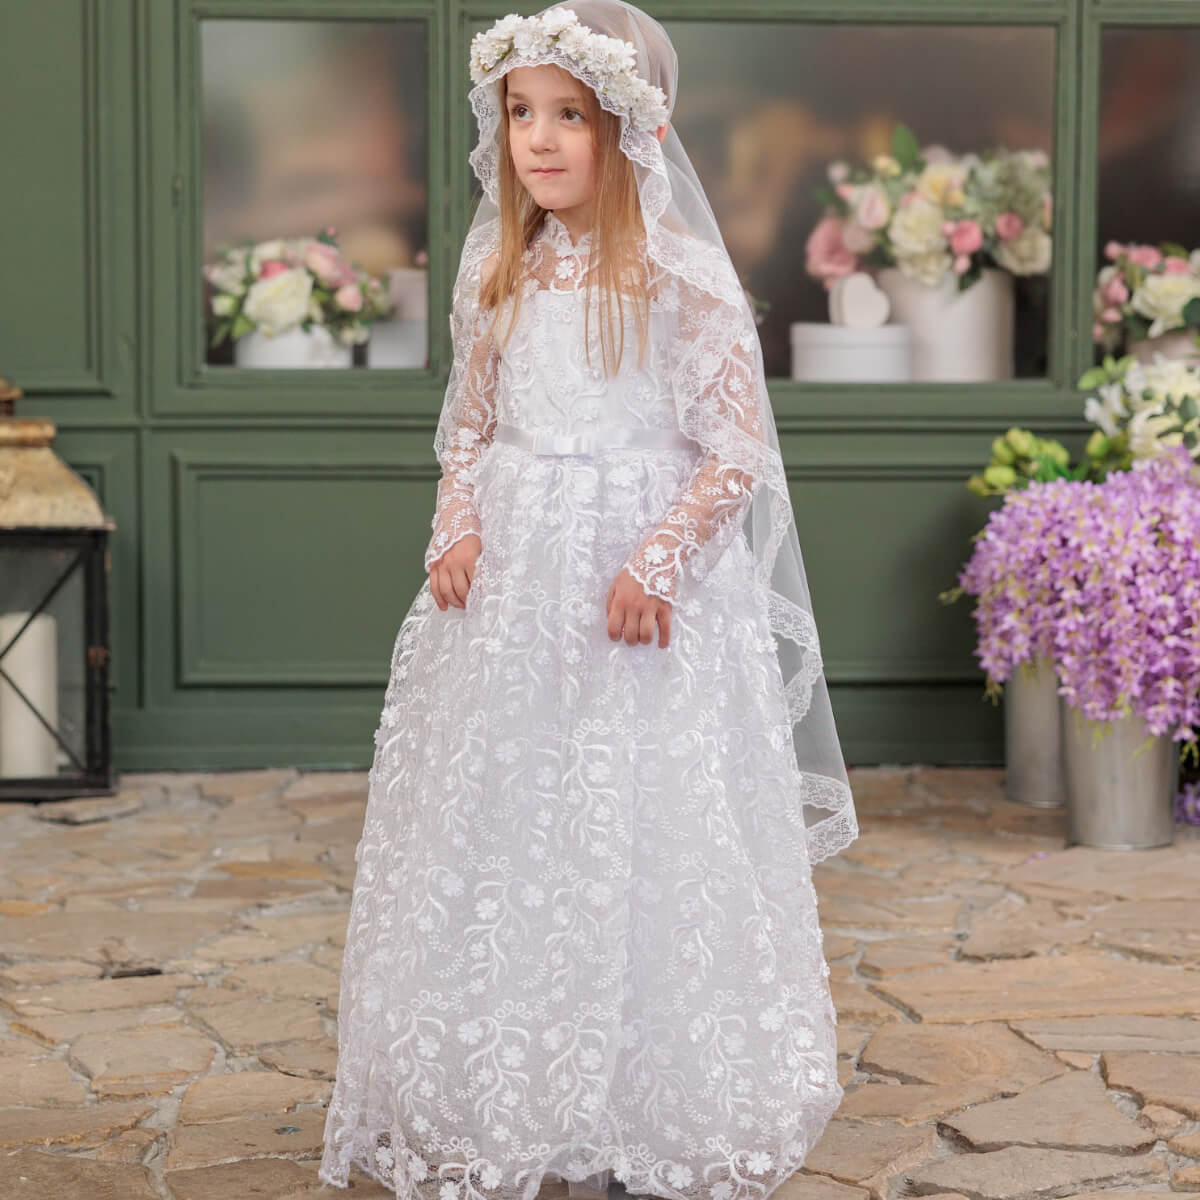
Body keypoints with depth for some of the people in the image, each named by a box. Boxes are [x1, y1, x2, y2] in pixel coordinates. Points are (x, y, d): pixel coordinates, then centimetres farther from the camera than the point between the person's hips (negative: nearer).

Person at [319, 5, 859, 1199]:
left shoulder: (681, 279, -9)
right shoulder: (501, 272, 8)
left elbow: (737, 452, -9)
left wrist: (658, 563, -17)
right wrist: (457, 529, 0)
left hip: (640, 597, -5)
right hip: (511, 585, 5)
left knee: (639, 835, 0)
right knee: (502, 832, 9)